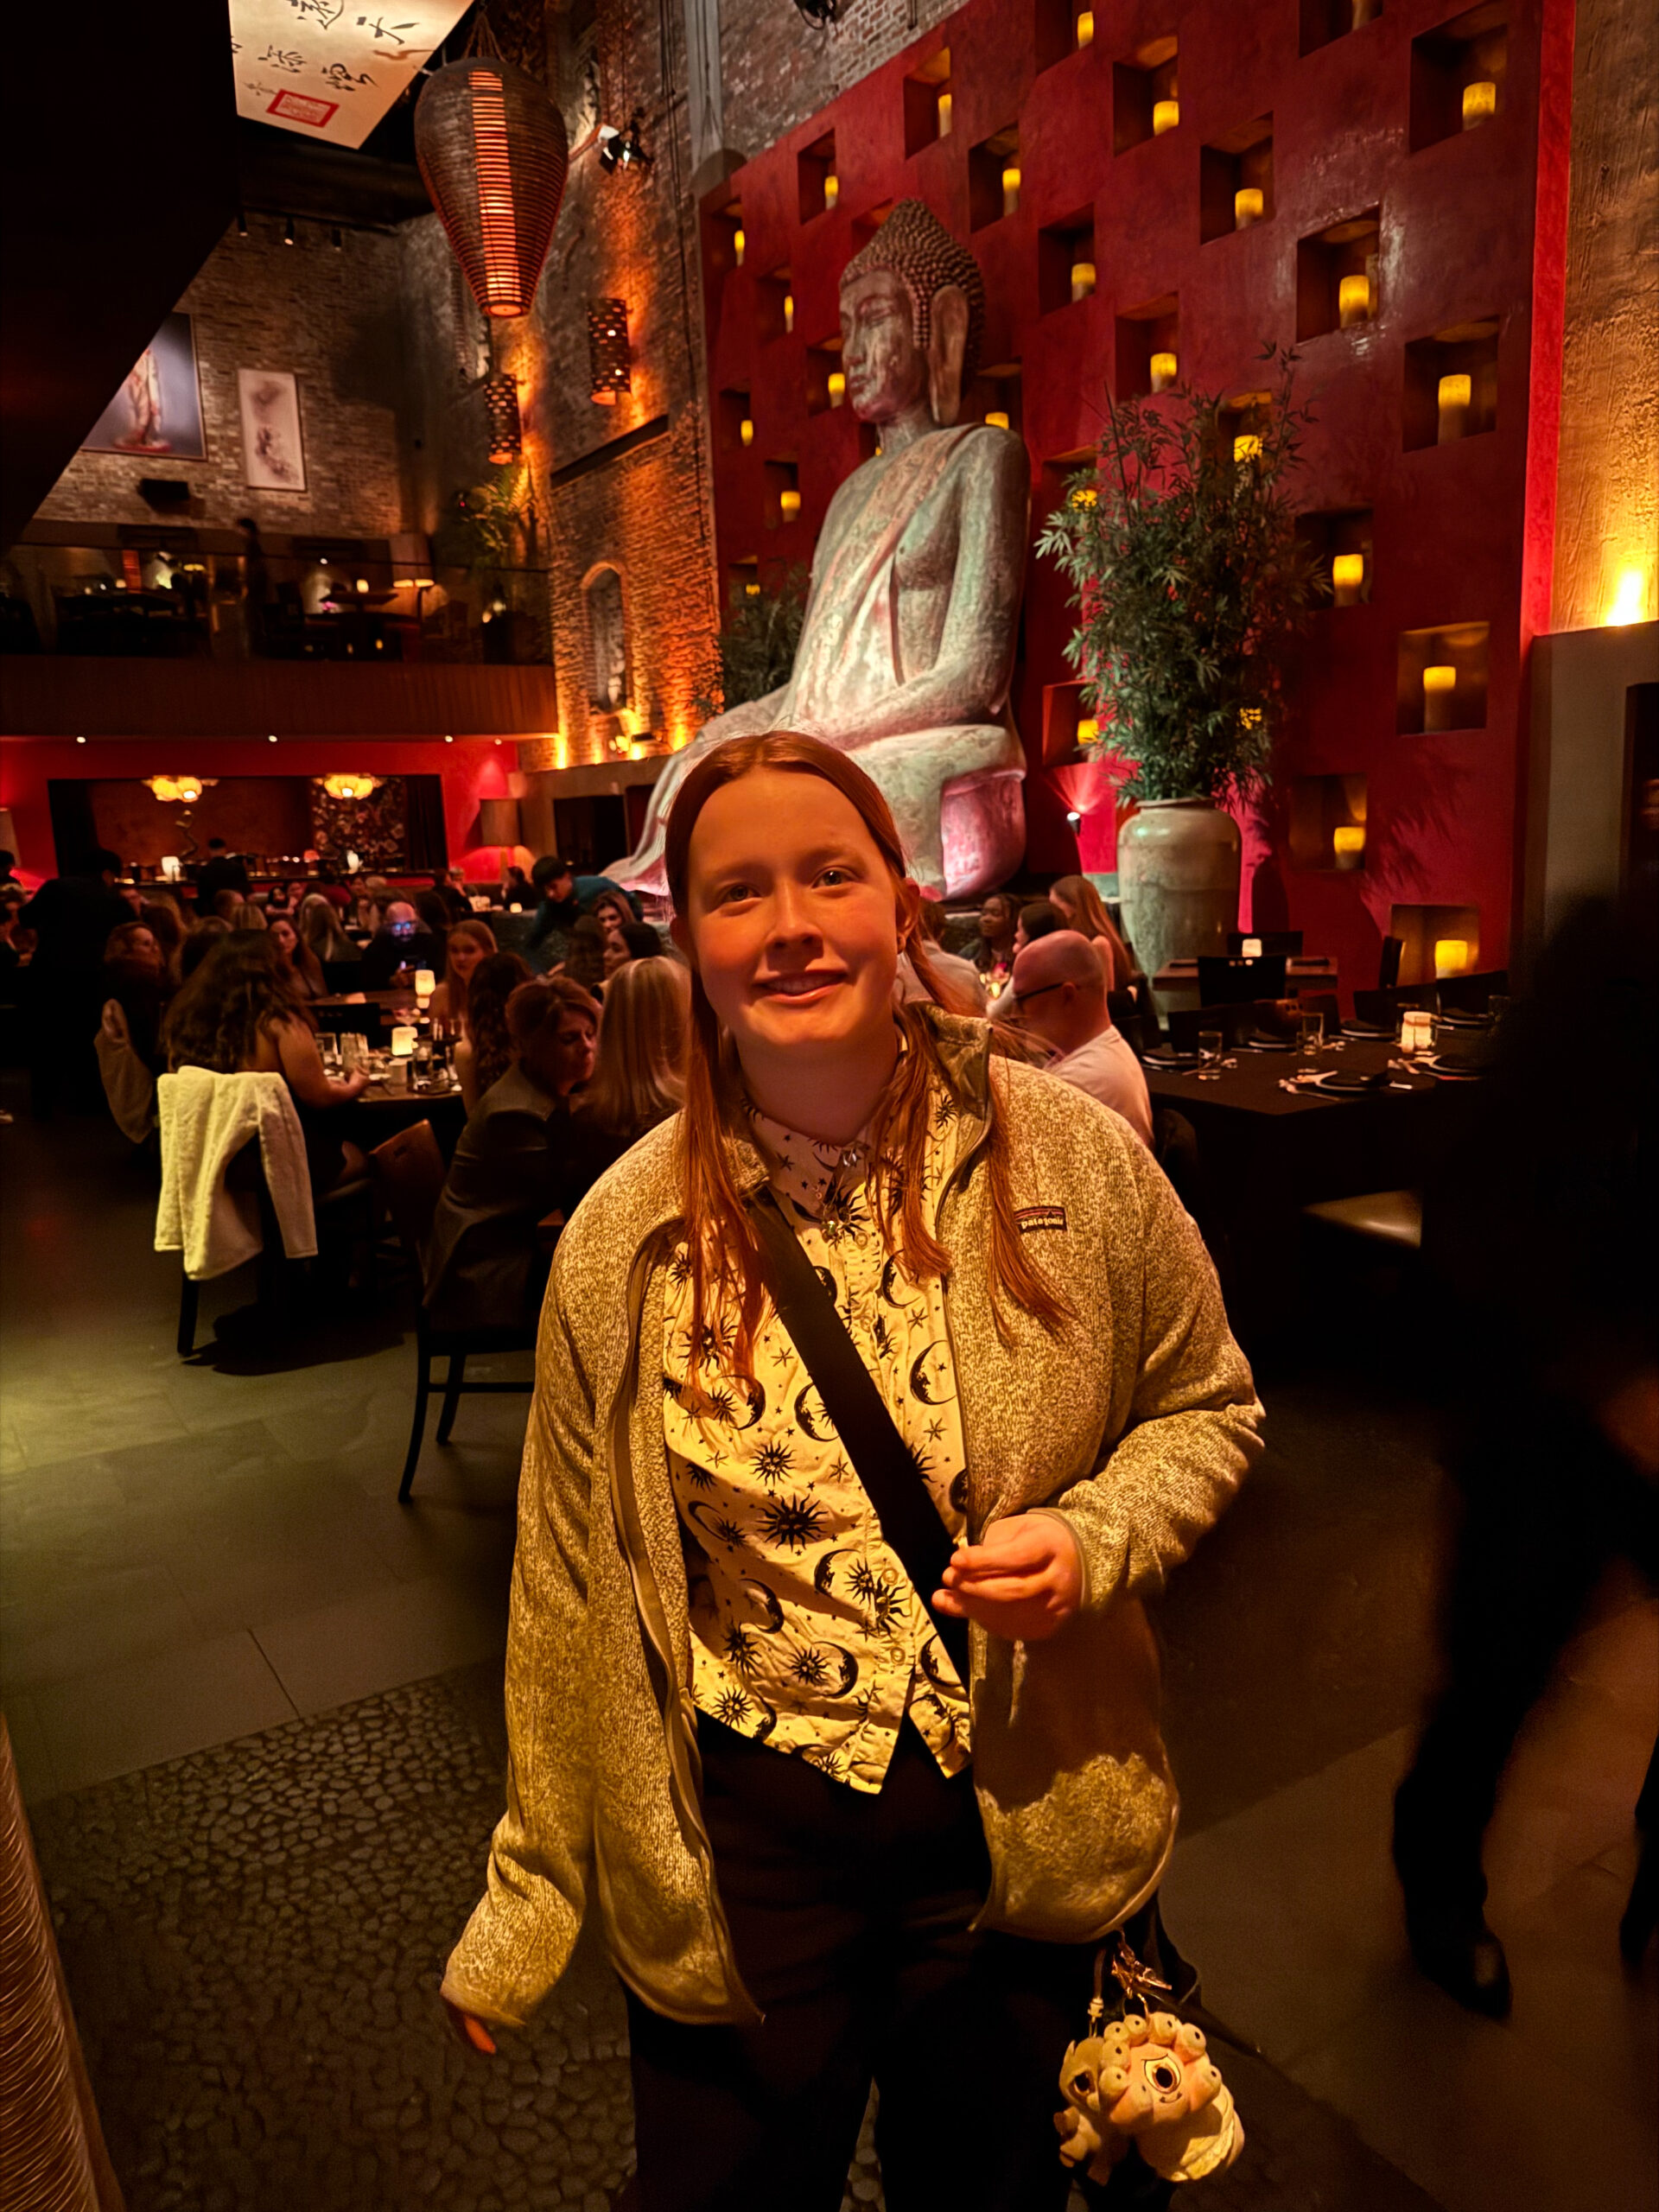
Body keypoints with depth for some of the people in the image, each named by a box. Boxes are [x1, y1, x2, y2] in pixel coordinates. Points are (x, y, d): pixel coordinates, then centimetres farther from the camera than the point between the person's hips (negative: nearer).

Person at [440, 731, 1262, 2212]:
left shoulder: (1076, 1159, -13)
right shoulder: (625, 1234, -11)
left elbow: (1205, 1408, 2)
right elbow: (570, 1573, -3)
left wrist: (1094, 1539, -19)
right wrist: (527, 1896, 4)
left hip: (1017, 1821, 1)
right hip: (734, 1839, 0)